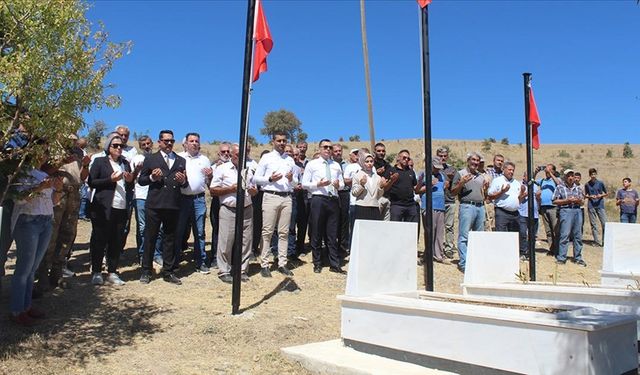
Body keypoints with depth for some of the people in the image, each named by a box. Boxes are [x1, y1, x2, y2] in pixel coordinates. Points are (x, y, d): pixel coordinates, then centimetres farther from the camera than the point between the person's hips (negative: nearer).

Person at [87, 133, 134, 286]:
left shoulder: (125, 163, 17)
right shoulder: (100, 161, 5)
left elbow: (129, 188, 21)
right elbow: (91, 182, -4)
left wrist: (130, 180, 0)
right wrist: (110, 179, -13)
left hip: (121, 208, 4)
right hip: (103, 208, -4)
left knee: (117, 242, 4)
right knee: (99, 240, 1)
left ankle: (112, 272, 13)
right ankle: (96, 272, 11)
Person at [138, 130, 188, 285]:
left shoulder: (181, 161, 16)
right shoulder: (150, 159, 7)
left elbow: (185, 184, 16)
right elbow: (141, 180, 5)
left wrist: (183, 181, -6)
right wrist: (152, 178, -13)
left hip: (173, 206, 3)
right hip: (154, 205, -2)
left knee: (170, 239, 8)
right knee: (150, 238, 3)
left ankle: (168, 272, 16)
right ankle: (146, 271, 14)